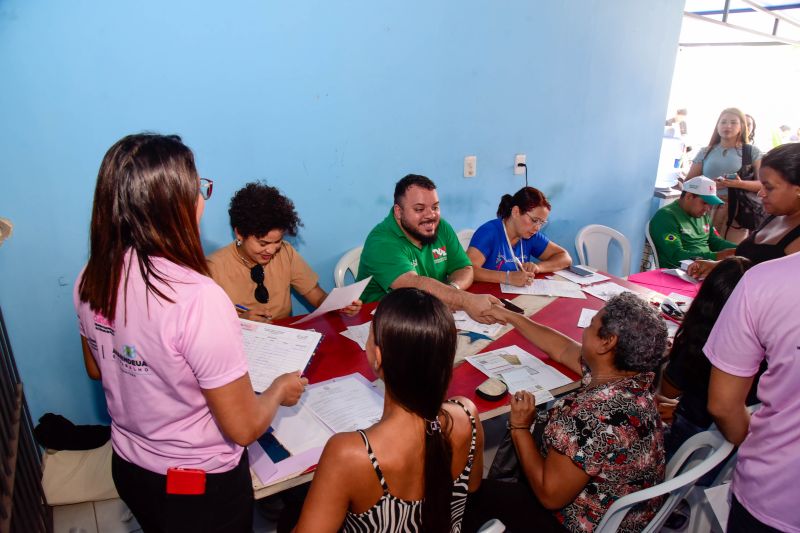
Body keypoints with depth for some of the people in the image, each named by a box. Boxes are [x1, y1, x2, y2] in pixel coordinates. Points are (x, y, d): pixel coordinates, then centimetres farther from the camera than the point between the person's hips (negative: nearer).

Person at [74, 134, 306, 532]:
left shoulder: (92, 279, -12)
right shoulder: (197, 299, -35)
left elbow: (96, 369, 7)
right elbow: (243, 428, -26)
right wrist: (281, 389, -8)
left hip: (128, 468, 6)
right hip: (200, 485, -6)